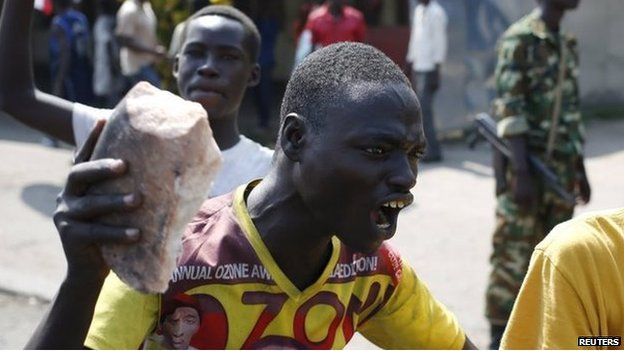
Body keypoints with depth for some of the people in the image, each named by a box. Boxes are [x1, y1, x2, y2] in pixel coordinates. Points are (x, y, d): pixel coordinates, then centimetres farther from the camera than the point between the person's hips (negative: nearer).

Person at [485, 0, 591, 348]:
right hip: (526, 163, -8)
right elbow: (510, 109, -16)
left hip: (560, 166, 8)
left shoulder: (568, 45, 14)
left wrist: (580, 169, 17)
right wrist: (521, 172, -22)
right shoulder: (519, 40, -10)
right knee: (514, 254, -3)